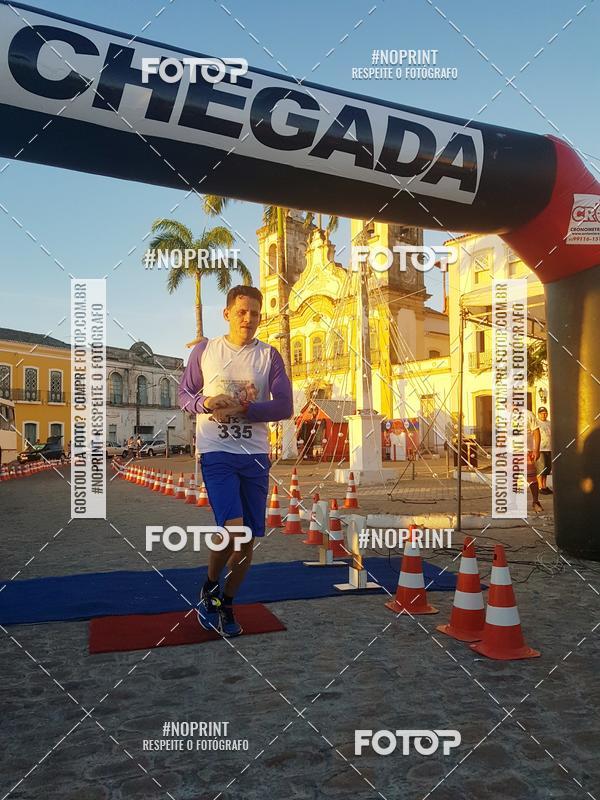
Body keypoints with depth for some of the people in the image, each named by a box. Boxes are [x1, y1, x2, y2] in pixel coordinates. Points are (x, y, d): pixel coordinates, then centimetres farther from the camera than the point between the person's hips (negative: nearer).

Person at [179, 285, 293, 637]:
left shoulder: (269, 355, 3)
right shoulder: (205, 350, 3)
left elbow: (284, 407, -4)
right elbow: (184, 394, 9)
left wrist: (241, 409, -17)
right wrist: (204, 403, -14)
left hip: (256, 455, 3)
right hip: (217, 453, -2)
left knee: (249, 537, 6)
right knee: (233, 528, -17)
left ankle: (226, 604, 28)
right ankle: (210, 588, 13)